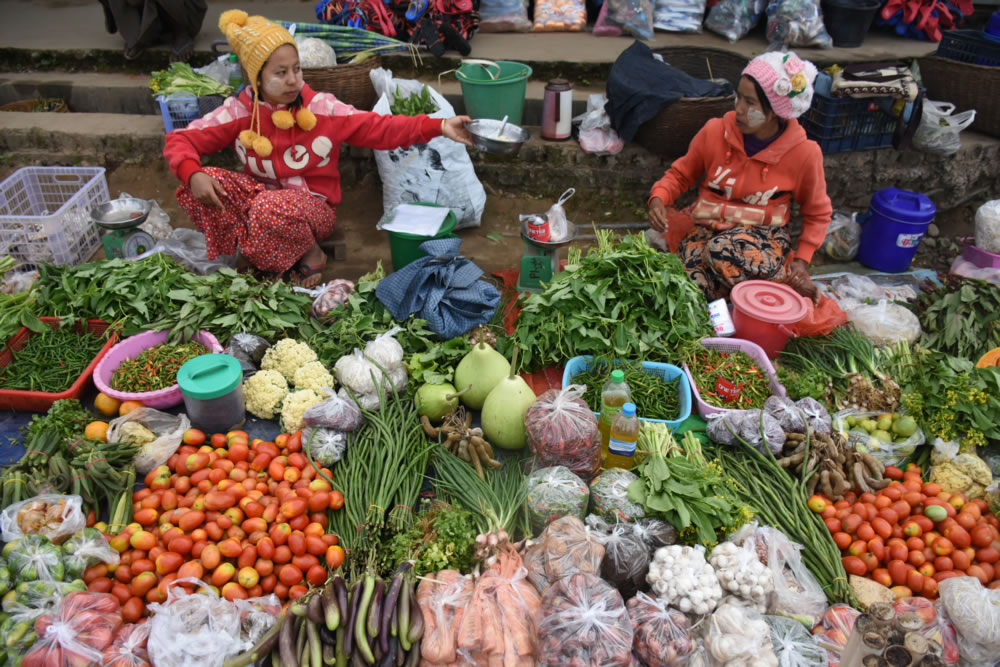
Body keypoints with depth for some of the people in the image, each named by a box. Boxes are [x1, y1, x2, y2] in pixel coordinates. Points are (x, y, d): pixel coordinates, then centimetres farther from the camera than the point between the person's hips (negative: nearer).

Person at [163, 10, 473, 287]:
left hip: (314, 206, -3)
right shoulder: (239, 112, -8)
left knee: (272, 208, -39)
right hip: (261, 195, 3)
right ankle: (248, 254, -7)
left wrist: (439, 127, -29)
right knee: (193, 188, -22)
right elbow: (180, 139, -5)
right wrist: (193, 174, -28)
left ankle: (310, 255, -6)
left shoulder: (321, 108, -13)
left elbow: (379, 127, -16)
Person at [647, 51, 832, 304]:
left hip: (762, 236, -1)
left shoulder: (804, 153, -7)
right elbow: (680, 174, 9)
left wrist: (801, 260, -4)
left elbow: (818, 213, 8)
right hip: (706, 228, 2)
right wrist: (658, 198, -12)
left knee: (725, 250, -39)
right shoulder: (715, 132, -6)